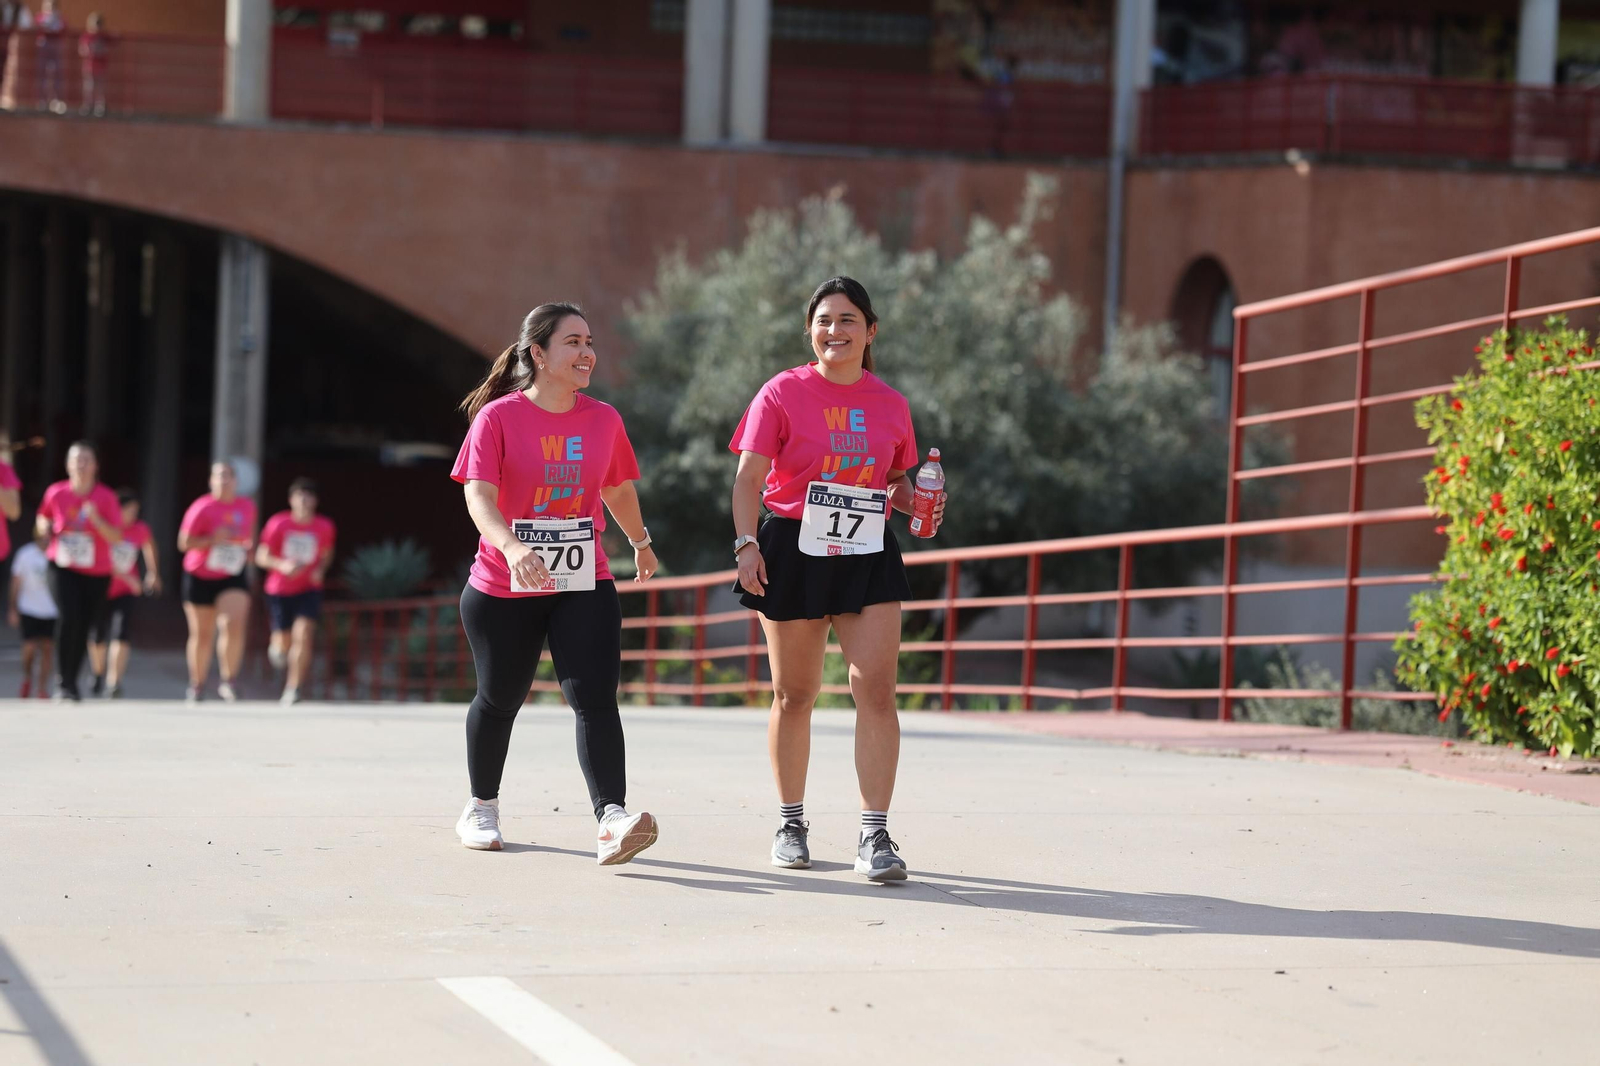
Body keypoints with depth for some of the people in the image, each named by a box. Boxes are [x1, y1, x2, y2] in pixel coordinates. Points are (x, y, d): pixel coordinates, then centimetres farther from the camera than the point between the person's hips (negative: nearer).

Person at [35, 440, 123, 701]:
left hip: (97, 573, 1)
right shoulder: (55, 493, -3)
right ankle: (62, 682, -15)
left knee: (83, 627, 6)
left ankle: (73, 681, 25)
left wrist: (95, 519, -26)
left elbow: (116, 537, -11)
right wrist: (44, 527, -6)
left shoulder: (106, 497, -7)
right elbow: (42, 518, 17)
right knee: (67, 618, -21)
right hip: (63, 568, -1)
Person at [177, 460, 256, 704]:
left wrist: (247, 547, 4)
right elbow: (184, 542, -14)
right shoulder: (202, 508, -13)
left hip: (233, 578, 2)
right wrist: (212, 540, -25)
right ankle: (197, 686, 26)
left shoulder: (247, 506, 1)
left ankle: (228, 681, -12)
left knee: (234, 625, -22)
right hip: (200, 579, -2)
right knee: (202, 635, 9)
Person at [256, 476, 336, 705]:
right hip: (280, 590, -1)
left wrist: (321, 570, -5)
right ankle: (277, 646, 43)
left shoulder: (325, 527, -2)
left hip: (309, 590, 1)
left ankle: (293, 688, -14)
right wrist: (282, 565, -26)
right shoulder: (278, 524, -9)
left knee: (303, 634, -20)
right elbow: (261, 557, -7)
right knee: (284, 642, 2)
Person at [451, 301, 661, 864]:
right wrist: (512, 547, -38)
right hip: (502, 587, -2)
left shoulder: (604, 419, 3)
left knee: (595, 697, -16)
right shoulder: (498, 417, -10)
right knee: (499, 698, 14)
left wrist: (640, 542, 35)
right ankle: (482, 807, 37)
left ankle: (612, 822, -28)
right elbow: (479, 496, -21)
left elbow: (618, 488, 21)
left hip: (584, 585, 2)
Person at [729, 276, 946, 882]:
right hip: (794, 552, -2)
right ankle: (790, 825, 24)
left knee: (876, 688, -11)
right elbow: (749, 477, -7)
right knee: (794, 694, 7)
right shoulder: (782, 394, -2)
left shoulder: (890, 404, 8)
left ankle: (874, 837, -10)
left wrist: (914, 501, -1)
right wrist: (747, 543, -20)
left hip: (869, 556, 2)